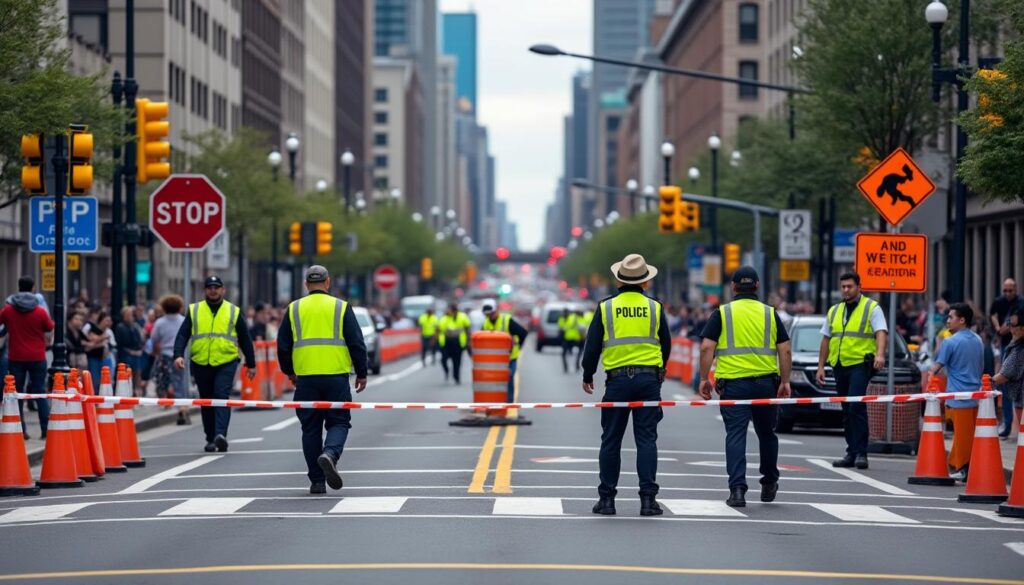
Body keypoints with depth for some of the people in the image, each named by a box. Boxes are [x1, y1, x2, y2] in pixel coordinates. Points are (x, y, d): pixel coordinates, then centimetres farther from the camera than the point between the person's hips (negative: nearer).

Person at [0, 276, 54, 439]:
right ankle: (45, 428, 2)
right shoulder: (40, 311, -9)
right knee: (40, 392, 6)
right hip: (37, 357, -1)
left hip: (16, 358, 1)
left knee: (16, 393, 6)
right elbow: (49, 328, 5)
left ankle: (19, 429, 2)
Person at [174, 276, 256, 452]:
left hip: (226, 363, -2)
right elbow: (182, 335, 3)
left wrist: (251, 364, 11)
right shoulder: (194, 311, 9)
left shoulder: (233, 312, 9)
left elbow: (245, 339, 13)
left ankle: (221, 435, -28)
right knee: (206, 402, 8)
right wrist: (179, 355, -13)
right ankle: (211, 439, 17)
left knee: (222, 397, -18)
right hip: (201, 364, 2)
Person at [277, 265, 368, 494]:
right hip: (336, 376, -1)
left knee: (311, 428, 9)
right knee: (339, 422, 8)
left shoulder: (294, 310, 6)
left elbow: (283, 346, 9)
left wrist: (289, 372, 24)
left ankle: (317, 481, 9)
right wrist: (361, 373, 10)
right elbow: (356, 344, 1)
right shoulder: (342, 307, 2)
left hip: (306, 378, 2)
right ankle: (330, 454, -22)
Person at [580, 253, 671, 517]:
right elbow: (666, 344, 12)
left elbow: (592, 346, 4)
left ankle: (607, 498, 7)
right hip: (649, 379, 0)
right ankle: (648, 497, -4)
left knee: (611, 440, 6)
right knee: (647, 438, 2)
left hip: (617, 379, 0)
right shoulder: (655, 308, 4)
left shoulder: (606, 307, 1)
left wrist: (587, 376, 17)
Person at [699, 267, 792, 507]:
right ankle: (769, 485, 30)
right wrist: (785, 382, 8)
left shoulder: (722, 313, 2)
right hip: (766, 383, 2)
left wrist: (704, 379, 1)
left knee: (735, 435, -2)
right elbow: (785, 350, 2)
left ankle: (737, 488, -13)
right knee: (766, 433, 18)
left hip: (733, 383, -2)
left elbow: (707, 348, -6)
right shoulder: (771, 314, 7)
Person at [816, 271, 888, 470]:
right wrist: (821, 367, 16)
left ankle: (860, 453, -15)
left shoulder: (872, 308, 1)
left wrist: (880, 354, -29)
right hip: (839, 365, 6)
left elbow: (881, 332, -12)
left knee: (856, 407, -16)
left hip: (860, 364, -6)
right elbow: (826, 340, 21)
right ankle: (852, 453, 13)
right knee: (847, 411, 8)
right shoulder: (834, 311, 19)